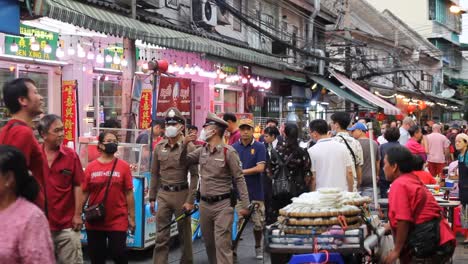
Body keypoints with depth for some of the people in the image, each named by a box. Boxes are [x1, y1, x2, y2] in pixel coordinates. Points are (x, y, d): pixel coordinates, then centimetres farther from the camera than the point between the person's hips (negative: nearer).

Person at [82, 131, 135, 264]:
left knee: (118, 253, 1)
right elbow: (84, 193, 4)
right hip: (94, 221, 2)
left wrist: (131, 217, -2)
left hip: (118, 221, -2)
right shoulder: (91, 167, 0)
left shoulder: (123, 166, -2)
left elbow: (129, 193, -1)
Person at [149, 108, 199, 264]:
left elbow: (194, 175, -7)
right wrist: (152, 198, 9)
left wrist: (190, 200, -12)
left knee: (184, 234, 9)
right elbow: (155, 173, 11)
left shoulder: (188, 147, -6)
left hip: (181, 194, -3)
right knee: (161, 236, 3)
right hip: (163, 194, 3)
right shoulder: (159, 147, 6)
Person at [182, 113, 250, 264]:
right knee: (209, 243, 15)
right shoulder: (202, 151, 8)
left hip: (222, 204, -6)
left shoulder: (228, 152, -10)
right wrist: (185, 144, -3)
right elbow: (184, 161, 16)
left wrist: (245, 205, -14)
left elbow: (239, 179, -10)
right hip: (204, 204, 6)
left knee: (222, 244, -10)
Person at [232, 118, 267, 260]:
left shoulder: (259, 147, 0)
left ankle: (258, 246, 30)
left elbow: (260, 168, -10)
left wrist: (242, 171, -11)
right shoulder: (233, 147, 5)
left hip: (255, 192, -1)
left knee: (258, 223, 9)